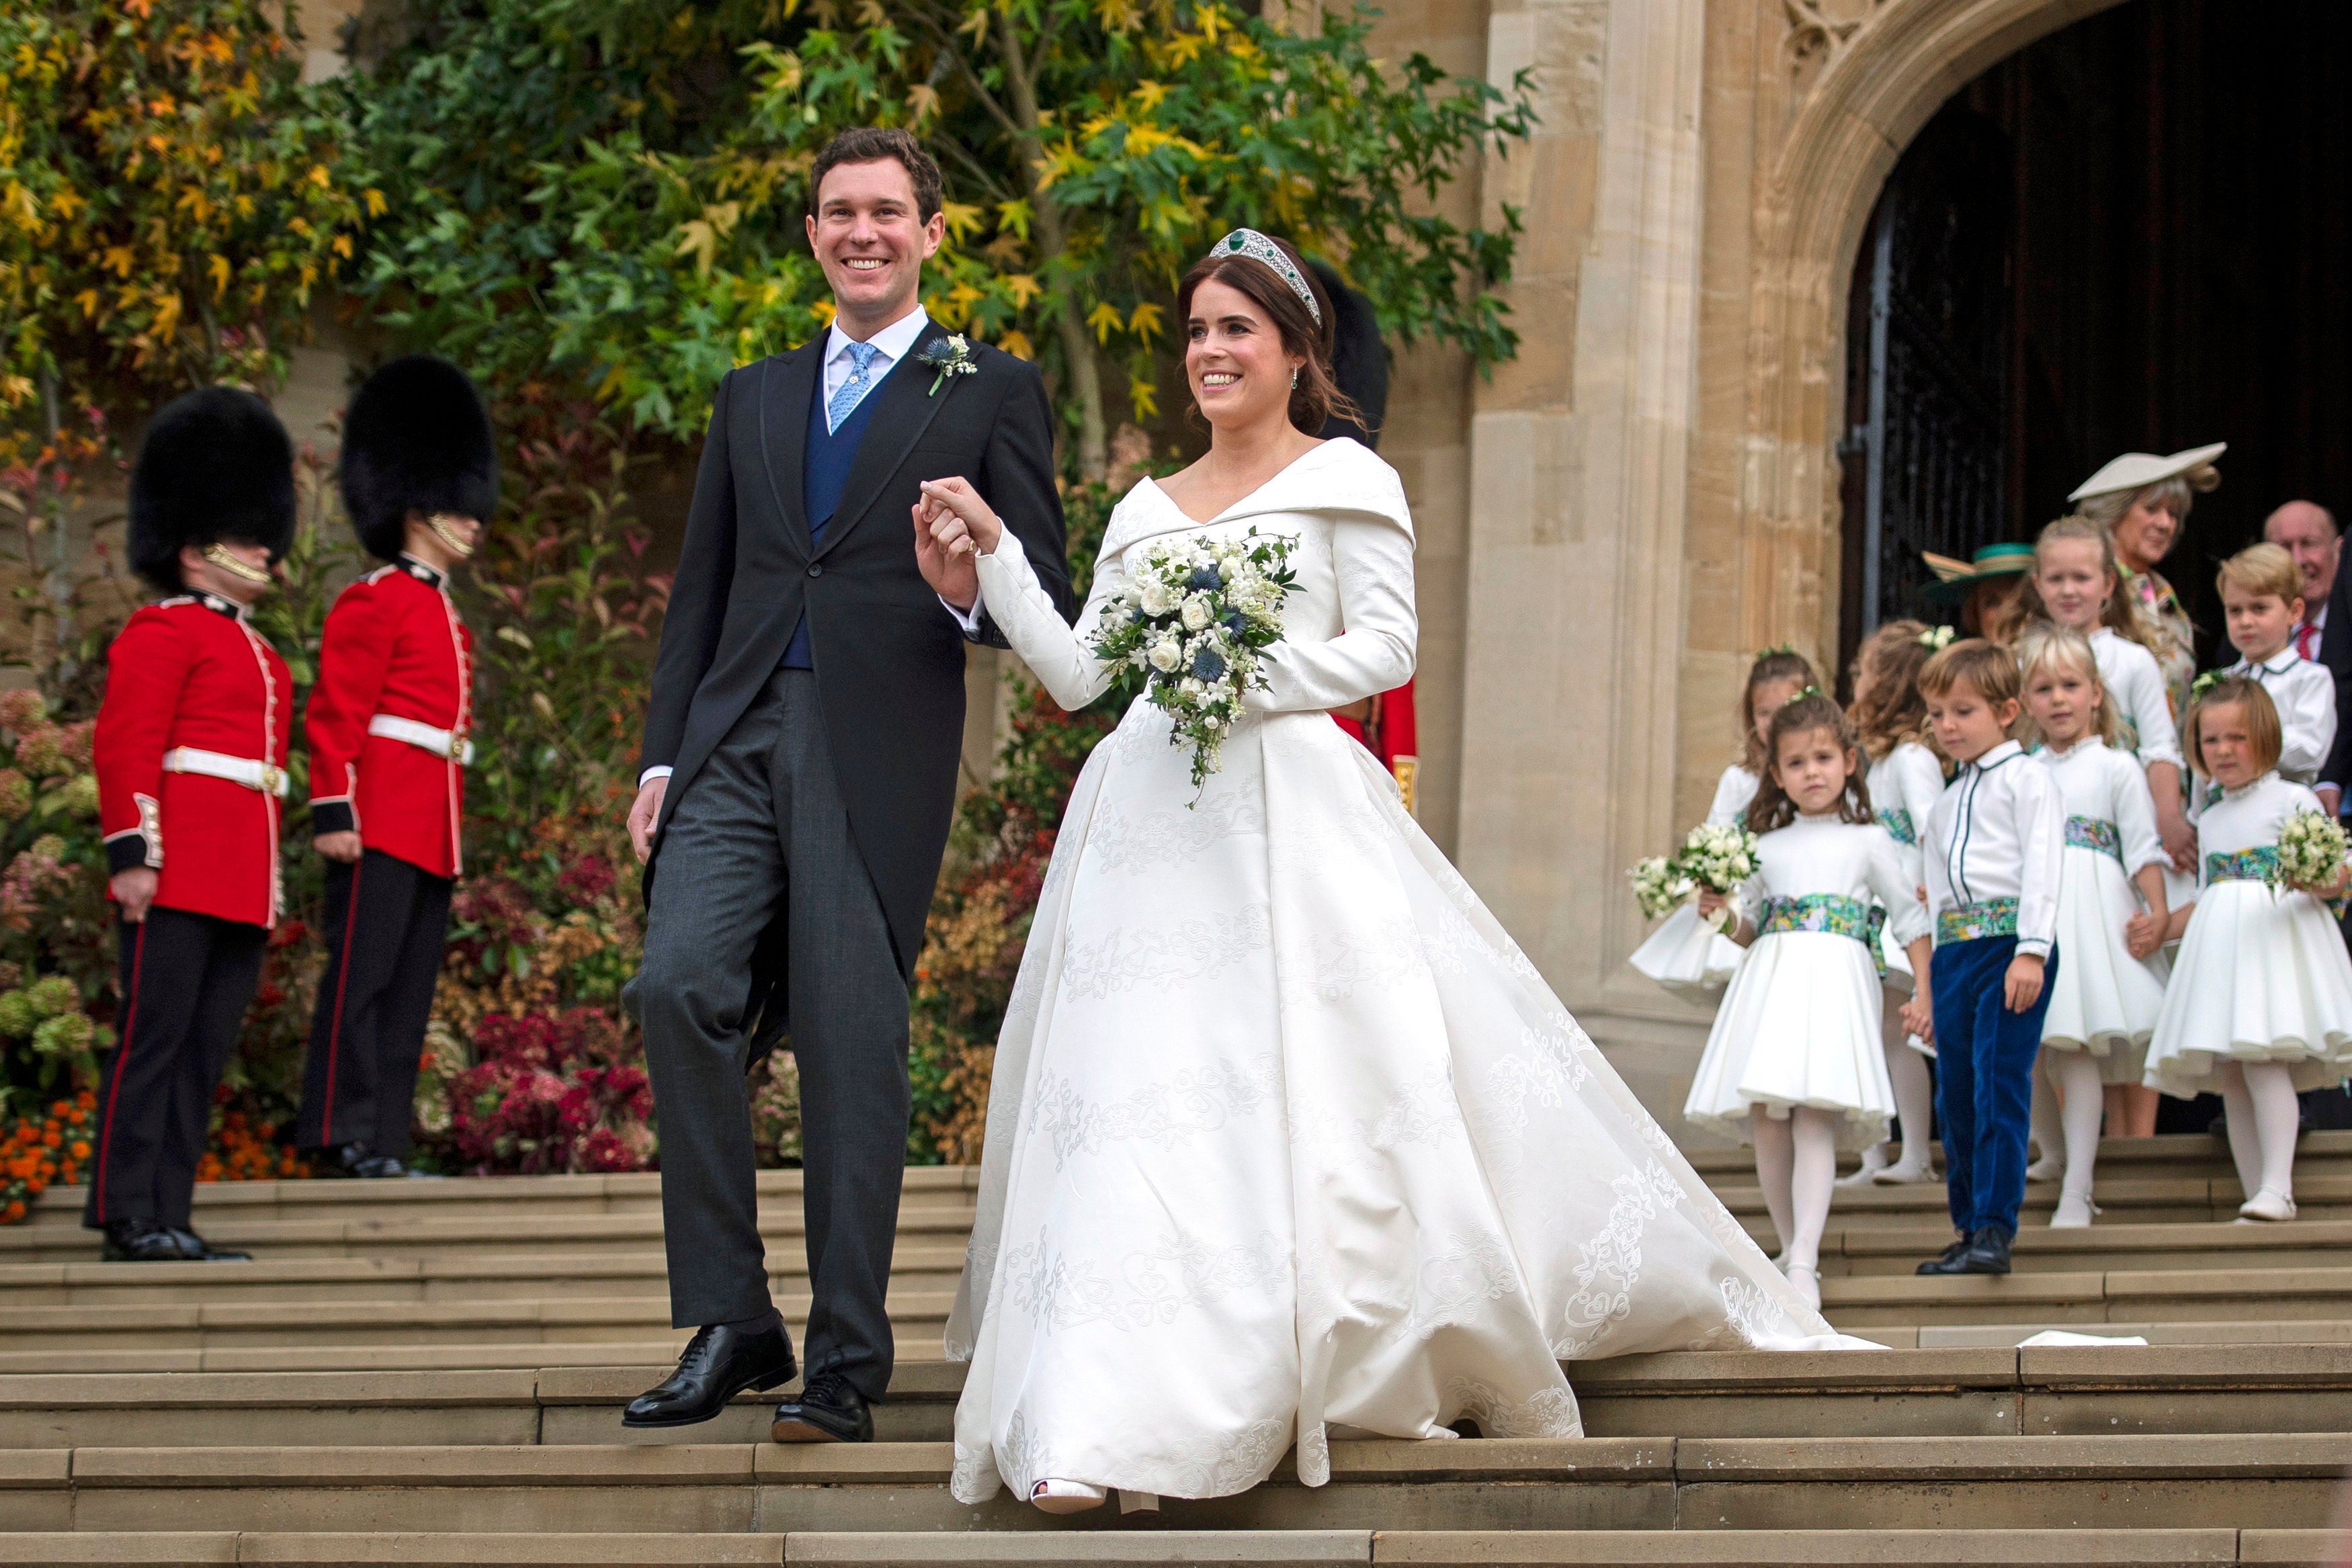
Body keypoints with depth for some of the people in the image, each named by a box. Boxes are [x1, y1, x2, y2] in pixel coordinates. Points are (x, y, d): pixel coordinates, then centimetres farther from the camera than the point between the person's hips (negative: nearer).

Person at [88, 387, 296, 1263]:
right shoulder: (163, 634, -3)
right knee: (154, 1039, -8)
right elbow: (123, 746, -11)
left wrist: (273, 879, 24)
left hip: (242, 889, 9)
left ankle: (169, 1217, 7)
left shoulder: (257, 654, 24)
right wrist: (131, 853, -19)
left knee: (205, 1055, 6)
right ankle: (129, 1218, -9)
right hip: (177, 881, -9)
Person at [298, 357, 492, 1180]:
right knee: (361, 974, -9)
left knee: (411, 989, 6)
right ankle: (343, 1135, -9)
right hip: (380, 822, -9)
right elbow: (335, 714, -11)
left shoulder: (447, 617, 21)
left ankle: (386, 1147, 7)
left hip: (433, 829, 9)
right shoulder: (375, 602, -5)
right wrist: (333, 810, -17)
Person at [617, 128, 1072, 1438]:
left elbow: (1048, 599, 3)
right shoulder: (754, 398, 21)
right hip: (737, 741, 4)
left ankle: (848, 1366, 4)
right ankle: (729, 1322, -5)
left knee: (855, 1050, -4)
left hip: (878, 754, -3)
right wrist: (661, 757, 11)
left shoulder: (992, 394, 8)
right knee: (679, 987, -14)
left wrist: (966, 595, -19)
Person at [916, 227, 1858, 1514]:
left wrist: (1253, 677, -14)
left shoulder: (1343, 480, 5)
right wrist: (993, 551, 7)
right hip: (1153, 817, 4)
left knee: (1310, 1086, -9)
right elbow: (1075, 673, 15)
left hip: (1292, 813, -4)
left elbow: (1386, 645, -3)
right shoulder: (1146, 510, 20)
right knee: (1132, 1099, -5)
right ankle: (1096, 1425, -7)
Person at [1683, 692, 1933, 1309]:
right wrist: (1720, 913, 3)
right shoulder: (1767, 848, 19)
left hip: (1834, 985, -4)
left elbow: (1910, 920, 10)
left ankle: (1805, 1264, -23)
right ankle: (1790, 1250, 12)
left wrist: (1924, 995, 2)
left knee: (1814, 1118, -17)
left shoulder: (1868, 842, 10)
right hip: (1769, 981, 4)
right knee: (1767, 1125, -3)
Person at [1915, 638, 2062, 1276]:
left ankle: (1994, 1231, -16)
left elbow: (2041, 865, -8)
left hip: (2011, 940, -8)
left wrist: (2031, 951, -17)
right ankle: (1969, 1228, 14)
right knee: (1955, 1095, 6)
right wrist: (1933, 977, 18)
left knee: (1999, 1087, -14)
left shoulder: (2026, 780, 1)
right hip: (1953, 952, 8)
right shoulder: (1945, 804, 24)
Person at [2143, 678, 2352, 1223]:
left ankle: (2277, 1187, -27)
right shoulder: (2210, 821, 21)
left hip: (2277, 938, -7)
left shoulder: (2292, 800, 1)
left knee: (2262, 1059, -22)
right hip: (2219, 944, 7)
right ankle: (2256, 1197, 1)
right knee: (2231, 1080, 0)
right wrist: (2161, 927, 14)